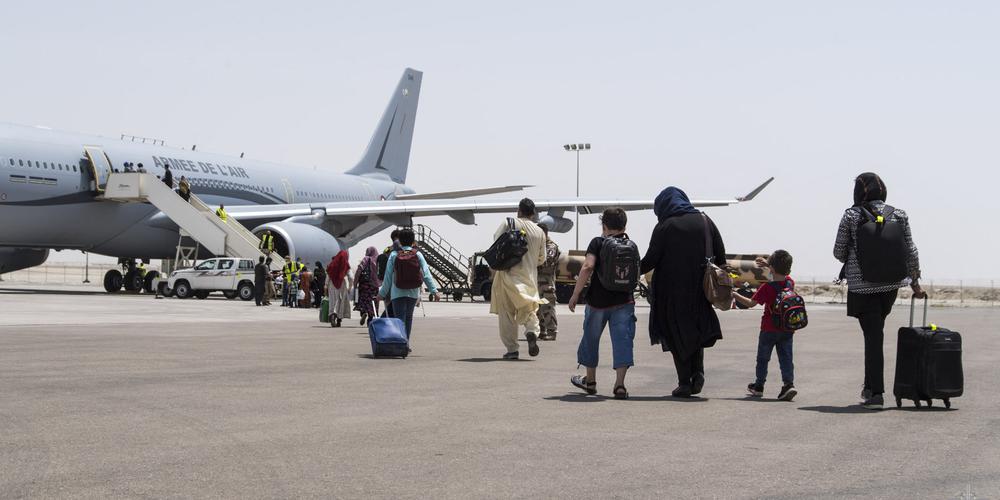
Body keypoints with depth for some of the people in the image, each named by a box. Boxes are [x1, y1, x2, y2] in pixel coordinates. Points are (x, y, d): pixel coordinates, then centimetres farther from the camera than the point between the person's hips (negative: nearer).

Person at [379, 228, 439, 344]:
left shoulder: (394, 255, -4)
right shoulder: (417, 255, -1)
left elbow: (388, 276, -2)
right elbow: (426, 274, -5)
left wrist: (382, 292, 7)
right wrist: (434, 290, -3)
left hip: (398, 293, -2)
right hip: (413, 293, 2)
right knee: (408, 318, 19)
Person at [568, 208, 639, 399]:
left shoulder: (598, 242, -4)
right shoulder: (632, 246, 7)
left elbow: (588, 267, -17)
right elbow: (637, 277, 12)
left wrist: (575, 294, -12)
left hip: (598, 301, -1)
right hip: (624, 301, 2)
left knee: (591, 338, 17)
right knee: (622, 340, -2)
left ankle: (590, 380, 29)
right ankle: (620, 384, -14)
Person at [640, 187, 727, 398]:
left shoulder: (664, 227, -8)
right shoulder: (705, 221, 5)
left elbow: (651, 259, -7)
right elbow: (721, 256, 6)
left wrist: (636, 271, 9)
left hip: (673, 289, -4)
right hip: (700, 289, 4)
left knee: (677, 334, 5)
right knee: (696, 329, 18)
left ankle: (684, 382, 3)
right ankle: (698, 372, 0)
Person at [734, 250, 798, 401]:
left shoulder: (766, 288, -18)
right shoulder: (790, 283, -2)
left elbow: (751, 303, -11)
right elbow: (784, 274, 22)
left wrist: (735, 295, 2)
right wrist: (768, 264, 25)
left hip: (769, 329, -4)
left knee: (763, 358, 12)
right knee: (786, 357, 4)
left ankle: (759, 386, 22)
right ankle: (789, 383, -12)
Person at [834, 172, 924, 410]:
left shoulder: (851, 216, -7)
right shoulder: (899, 216, 2)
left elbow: (839, 252, -1)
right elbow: (911, 252, 4)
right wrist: (915, 283, 13)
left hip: (862, 285, -3)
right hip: (891, 283, 3)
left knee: (873, 337, 1)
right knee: (875, 331, 20)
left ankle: (876, 393, -2)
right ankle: (870, 385, 23)